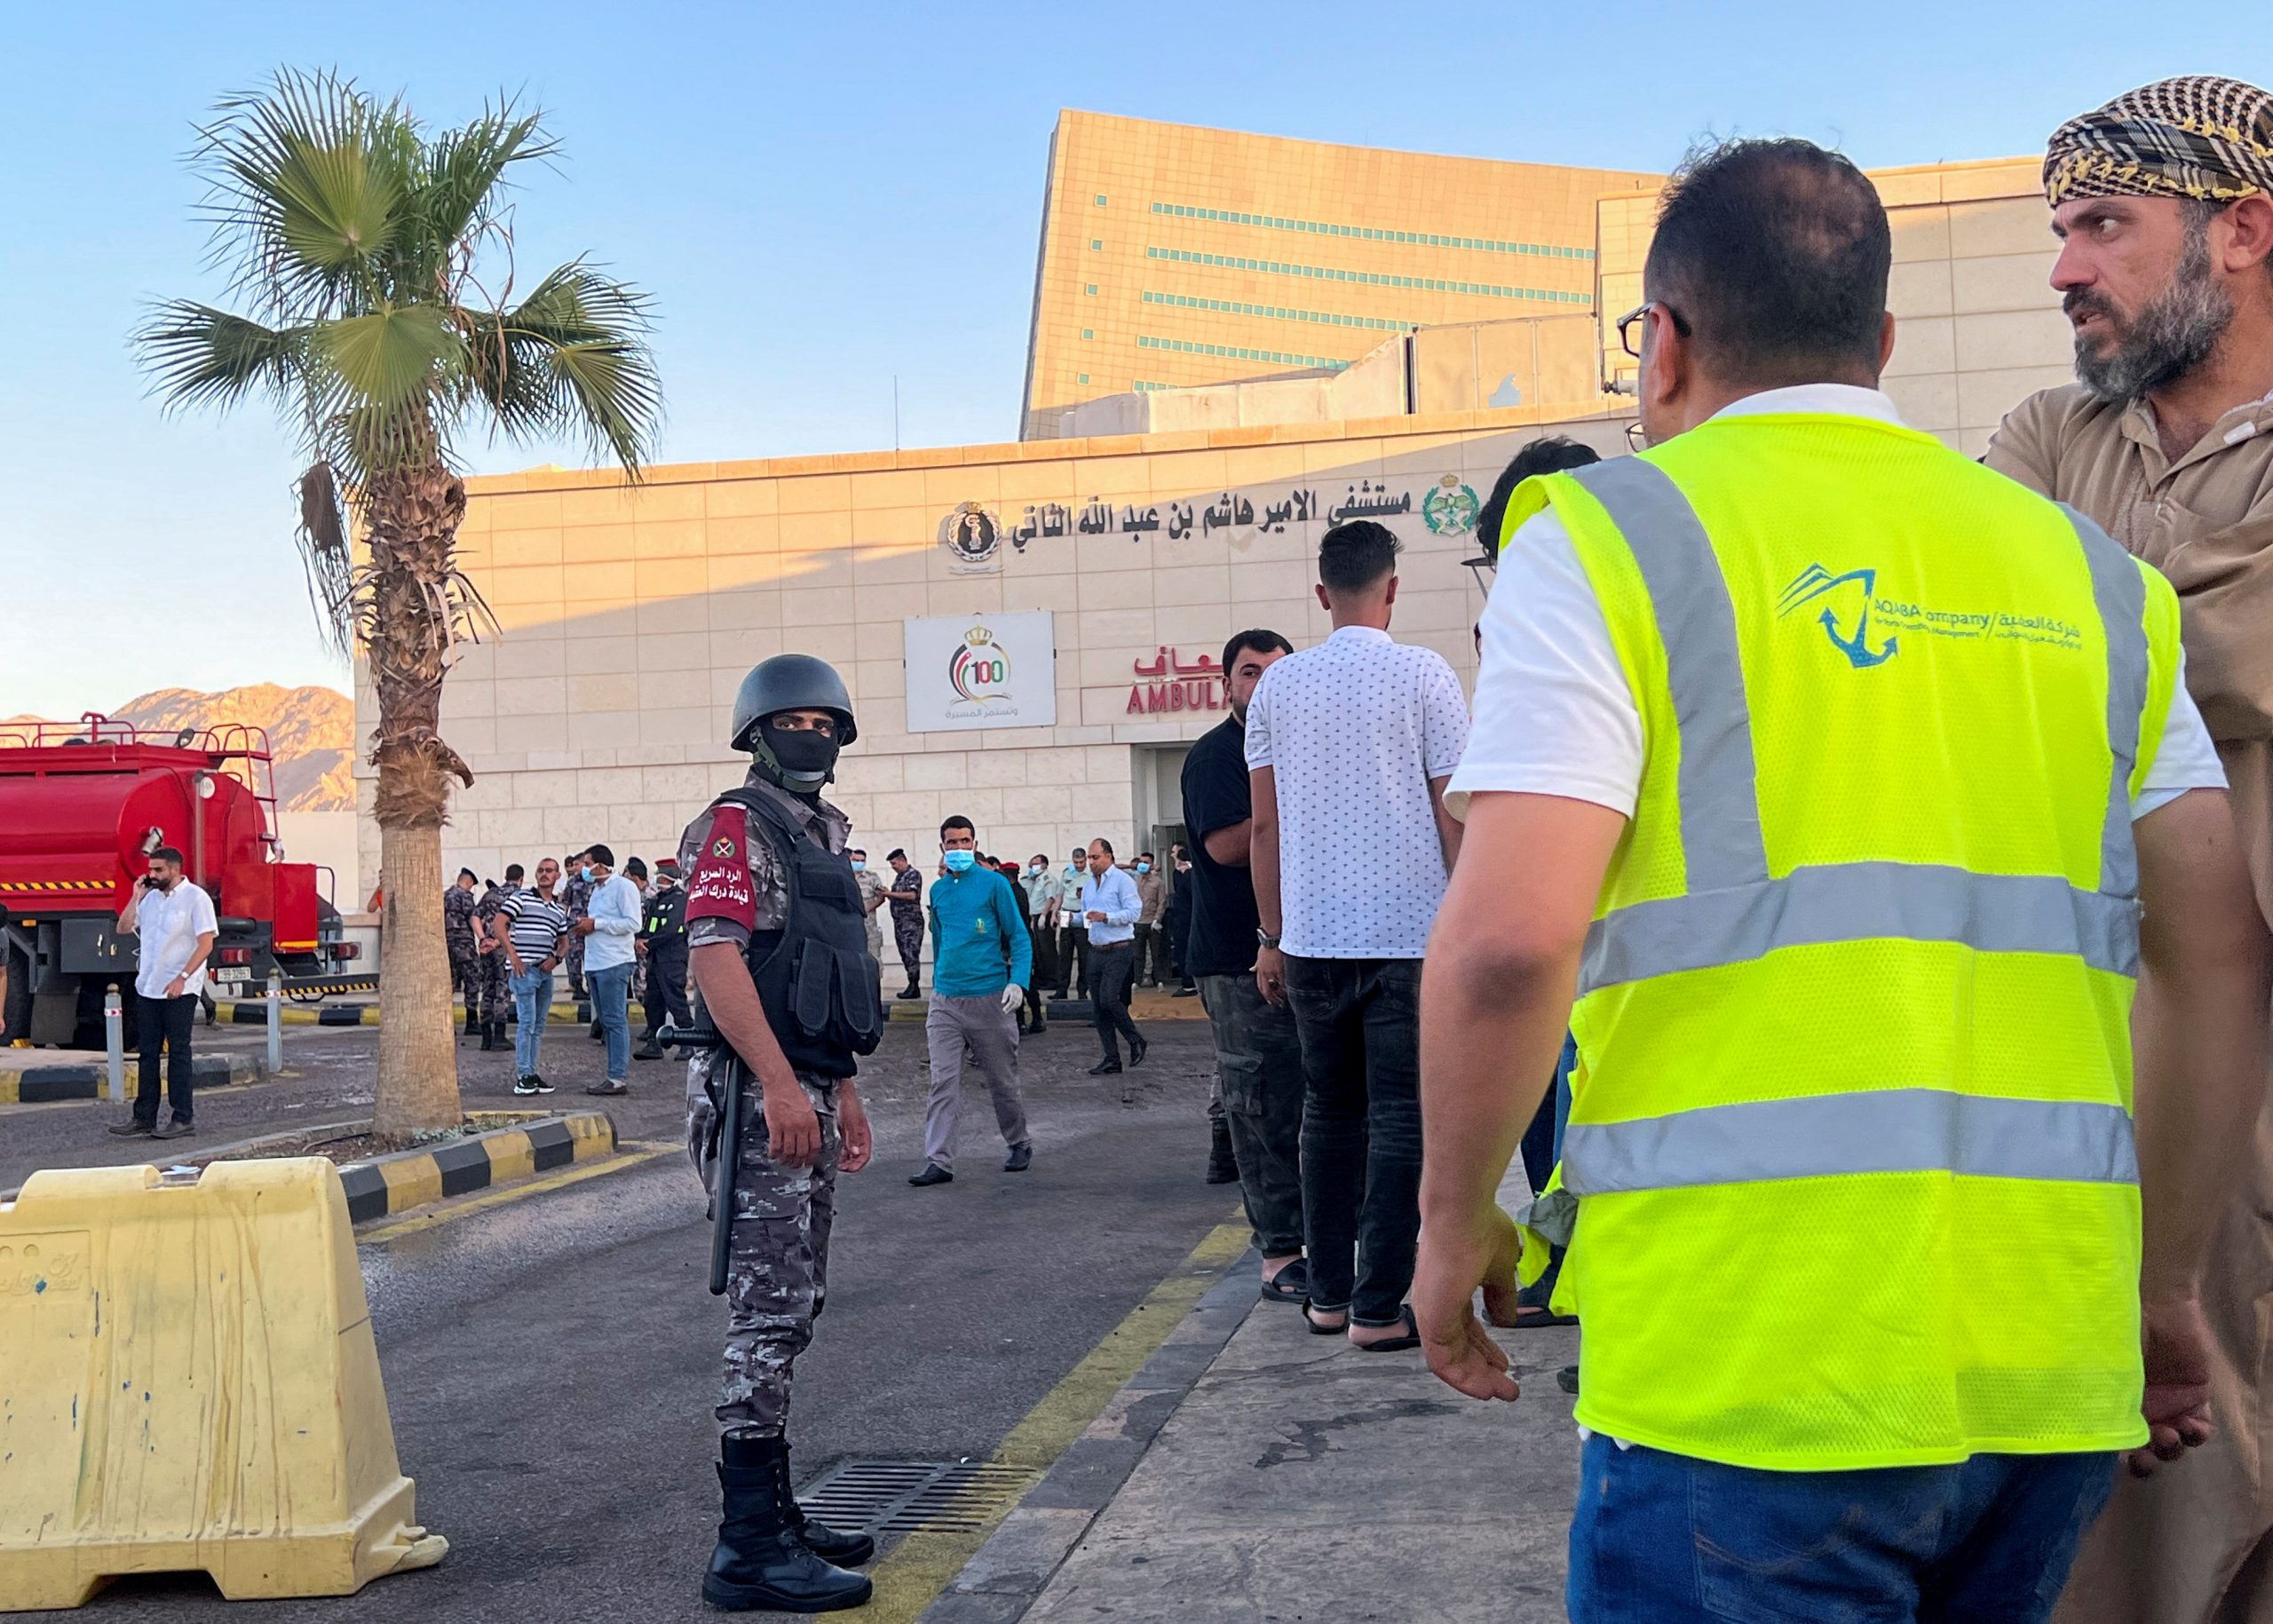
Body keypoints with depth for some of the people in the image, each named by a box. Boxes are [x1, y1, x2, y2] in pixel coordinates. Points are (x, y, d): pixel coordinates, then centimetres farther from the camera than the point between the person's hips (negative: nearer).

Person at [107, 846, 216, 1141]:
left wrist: (182, 978, -20)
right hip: (147, 987, 6)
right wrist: (136, 896, 1)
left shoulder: (195, 898, -8)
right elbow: (123, 928, 12)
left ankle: (184, 1118, 4)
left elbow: (206, 943, -13)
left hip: (179, 990, -6)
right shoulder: (150, 897, 12)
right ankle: (144, 1116, 14)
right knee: (148, 1053, 9)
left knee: (178, 1052, -2)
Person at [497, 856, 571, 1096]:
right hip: (523, 969, -7)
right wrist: (512, 955, -16)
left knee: (539, 1025, 10)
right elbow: (499, 926, -9)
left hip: (545, 971, 7)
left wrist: (556, 958, 2)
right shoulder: (521, 898, -2)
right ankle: (523, 1076, -7)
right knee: (527, 1022, -10)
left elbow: (564, 942, 24)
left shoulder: (559, 910, 17)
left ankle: (531, 1073, 17)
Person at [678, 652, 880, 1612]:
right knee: (768, 1312, -10)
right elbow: (717, 959, -19)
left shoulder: (820, 835, 20)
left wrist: (843, 1092, 23)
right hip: (758, 1097, -10)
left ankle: (771, 1507, 21)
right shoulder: (735, 826, -8)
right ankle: (750, 1547, -7)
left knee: (793, 1308, 13)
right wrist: (780, 1083, -26)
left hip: (808, 1095, 10)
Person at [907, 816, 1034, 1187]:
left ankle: (1019, 1145, 29)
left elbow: (1019, 937, -4)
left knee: (1002, 1082, 9)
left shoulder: (994, 884, -4)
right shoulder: (938, 890, 10)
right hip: (945, 1002, 3)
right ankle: (938, 1161, -7)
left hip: (989, 999, -3)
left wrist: (1018, 982, -17)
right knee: (943, 1083, -5)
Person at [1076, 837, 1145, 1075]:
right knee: (1098, 1007, 4)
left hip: (1119, 951, -7)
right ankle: (1112, 1059, 9)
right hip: (1095, 951, 7)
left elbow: (1133, 911, -14)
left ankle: (1136, 1041, 3)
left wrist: (1105, 917, -22)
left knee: (1109, 999, -19)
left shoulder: (1122, 880, -6)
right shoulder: (1088, 883, 16)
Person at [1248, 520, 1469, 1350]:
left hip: (1312, 938, 4)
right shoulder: (1424, 675, -4)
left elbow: (1264, 825, 8)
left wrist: (1272, 936, 14)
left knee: (1329, 1113, 14)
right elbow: (1454, 816, -4)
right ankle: (1377, 1307, 1)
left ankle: (1327, 1295, 18)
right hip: (1409, 933, -3)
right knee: (1399, 1118, 1)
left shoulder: (1277, 684, 6)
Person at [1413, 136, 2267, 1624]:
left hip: (1752, 1358, -5)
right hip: (2048, 1361, 6)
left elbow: (1509, 940, -14)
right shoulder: (2084, 573, 13)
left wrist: (1455, 1220, 1)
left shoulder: (1608, 539, -2)